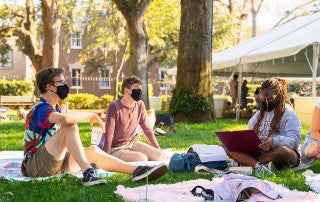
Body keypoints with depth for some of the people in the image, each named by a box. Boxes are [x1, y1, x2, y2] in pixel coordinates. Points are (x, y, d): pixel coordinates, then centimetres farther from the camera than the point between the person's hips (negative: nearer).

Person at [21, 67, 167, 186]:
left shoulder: (56, 109, 20)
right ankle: (88, 172, -38)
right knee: (70, 126, -25)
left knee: (93, 151, -5)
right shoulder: (40, 108, -13)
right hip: (34, 165, -9)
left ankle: (136, 171, -19)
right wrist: (92, 115, -21)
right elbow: (65, 118, -35)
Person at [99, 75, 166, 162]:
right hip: (116, 149, -7)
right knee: (142, 158, -28)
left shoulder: (140, 105, -2)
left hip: (132, 143, 7)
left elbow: (147, 128, 8)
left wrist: (157, 149, 10)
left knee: (161, 156, -9)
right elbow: (108, 135, -21)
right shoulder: (114, 107, -20)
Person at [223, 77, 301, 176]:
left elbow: (294, 140, -14)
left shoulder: (289, 114, 0)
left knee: (282, 151, -42)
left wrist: (274, 141, -33)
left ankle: (244, 162, -30)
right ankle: (258, 165, -41)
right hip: (257, 152, 6)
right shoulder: (259, 114, 22)